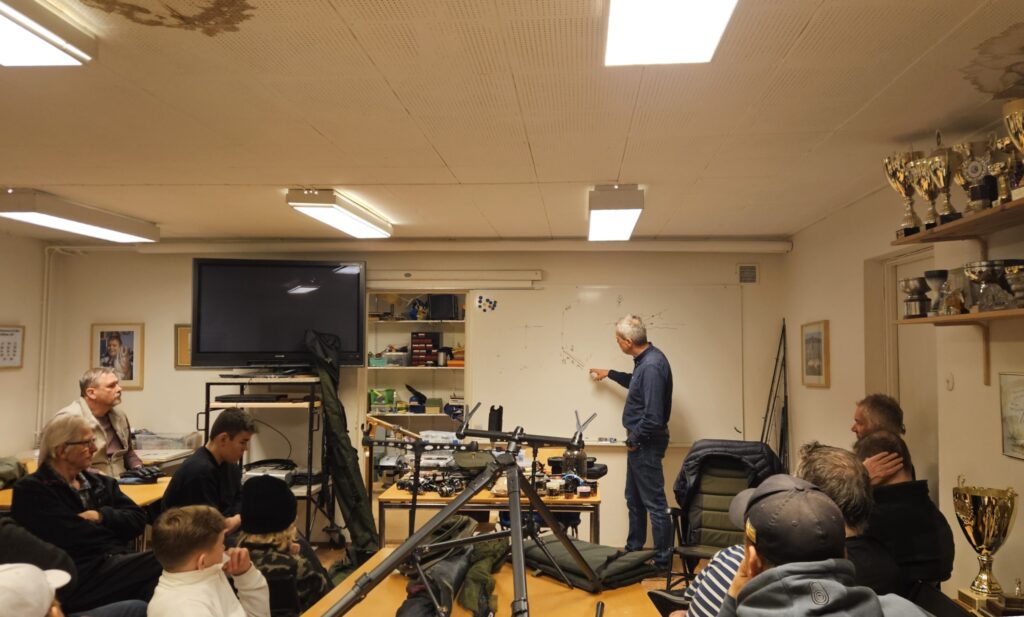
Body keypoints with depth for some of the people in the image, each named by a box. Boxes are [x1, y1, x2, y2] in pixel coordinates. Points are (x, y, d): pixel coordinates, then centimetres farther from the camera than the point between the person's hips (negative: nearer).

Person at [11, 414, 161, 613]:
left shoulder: (100, 482, 21)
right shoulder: (31, 490, 1)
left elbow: (138, 519, 10)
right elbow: (73, 536, -11)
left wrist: (101, 516, -6)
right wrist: (116, 527, 1)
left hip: (115, 564, 6)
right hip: (77, 581, -6)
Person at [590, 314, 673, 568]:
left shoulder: (652, 366, -27)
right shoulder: (645, 359, 5)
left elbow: (653, 417, -29)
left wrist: (634, 439, -14)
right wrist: (609, 374, 36)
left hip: (647, 443, -11)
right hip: (640, 441, 11)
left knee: (654, 502, 1)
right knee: (634, 499, 21)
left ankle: (663, 559, 12)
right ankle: (634, 549, 35)